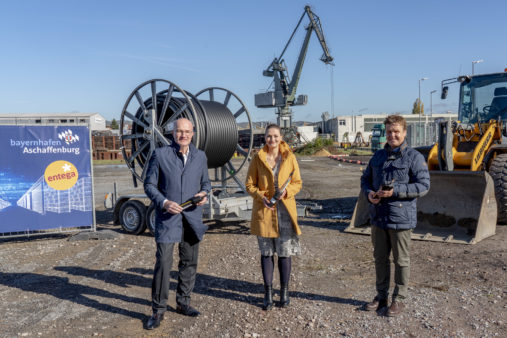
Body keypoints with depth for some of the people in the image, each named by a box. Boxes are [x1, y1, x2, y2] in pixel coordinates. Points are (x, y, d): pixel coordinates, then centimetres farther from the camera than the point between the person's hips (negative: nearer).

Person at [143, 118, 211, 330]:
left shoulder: (200, 156, 8)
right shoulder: (160, 154, -3)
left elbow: (205, 182, 18)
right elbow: (149, 185, -2)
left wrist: (204, 194, -5)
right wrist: (163, 202, -17)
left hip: (192, 218, 4)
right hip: (167, 217, -4)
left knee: (189, 262, 12)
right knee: (163, 263, -7)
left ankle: (183, 303, 29)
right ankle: (158, 310, 8)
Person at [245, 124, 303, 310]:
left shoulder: (289, 157, 2)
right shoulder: (258, 158, 1)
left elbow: (298, 182, 6)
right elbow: (250, 185, 4)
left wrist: (287, 191, -14)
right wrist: (261, 197, -14)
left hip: (285, 210, 0)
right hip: (264, 211, 0)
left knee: (285, 252, 4)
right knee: (266, 252, 7)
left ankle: (284, 291, 20)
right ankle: (268, 293, 19)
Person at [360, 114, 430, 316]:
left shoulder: (414, 157, -7)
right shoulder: (378, 156, 11)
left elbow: (423, 186, -13)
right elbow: (365, 178, 19)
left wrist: (395, 191, -22)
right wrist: (368, 193, -3)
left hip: (401, 218, -5)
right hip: (378, 217, 6)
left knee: (401, 260, 7)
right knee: (380, 258, 15)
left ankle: (399, 299, 22)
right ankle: (381, 296, 29)